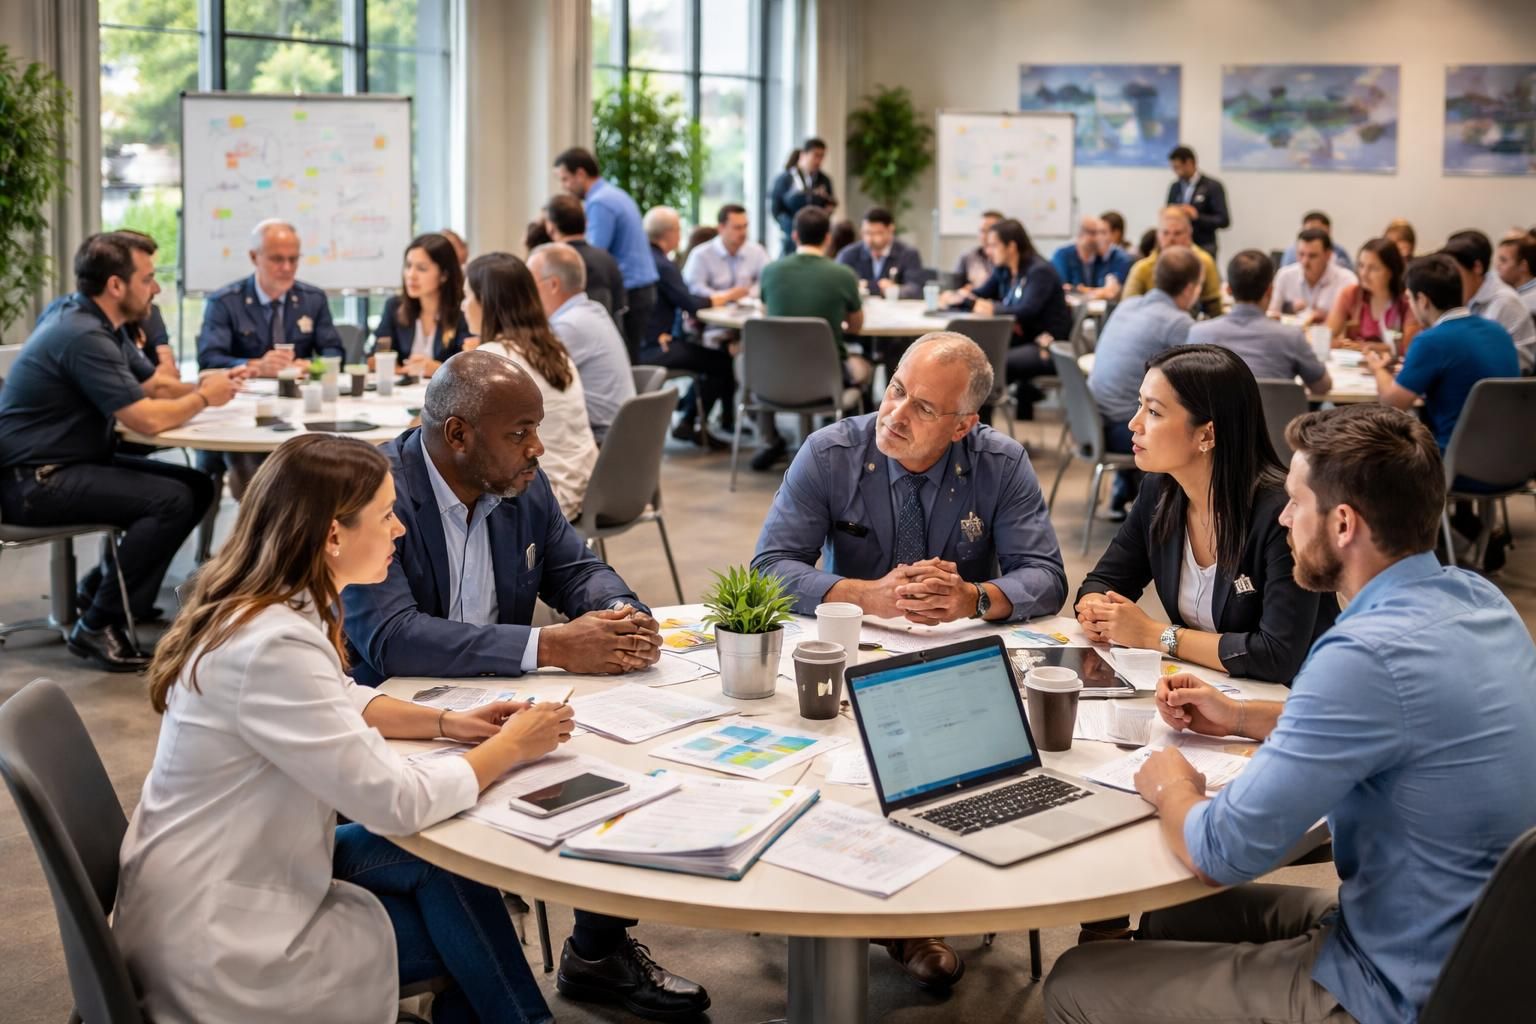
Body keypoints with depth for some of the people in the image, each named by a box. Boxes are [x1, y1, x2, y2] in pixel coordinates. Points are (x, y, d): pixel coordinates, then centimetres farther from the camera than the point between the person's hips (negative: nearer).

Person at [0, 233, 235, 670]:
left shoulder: (98, 324, 10)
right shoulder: (83, 337, -22)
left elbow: (156, 383, 16)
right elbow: (148, 419, -24)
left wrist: (199, 386, -4)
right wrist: (204, 397, -7)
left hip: (72, 463, 10)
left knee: (198, 486, 5)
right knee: (172, 500, -23)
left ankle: (105, 586, 11)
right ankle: (97, 625, -12)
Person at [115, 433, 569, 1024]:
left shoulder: (256, 604, -1)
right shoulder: (275, 645, -29)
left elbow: (338, 702, 17)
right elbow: (397, 803, -25)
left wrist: (447, 723, 3)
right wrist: (511, 748, -10)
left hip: (225, 878, 8)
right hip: (218, 942, -8)